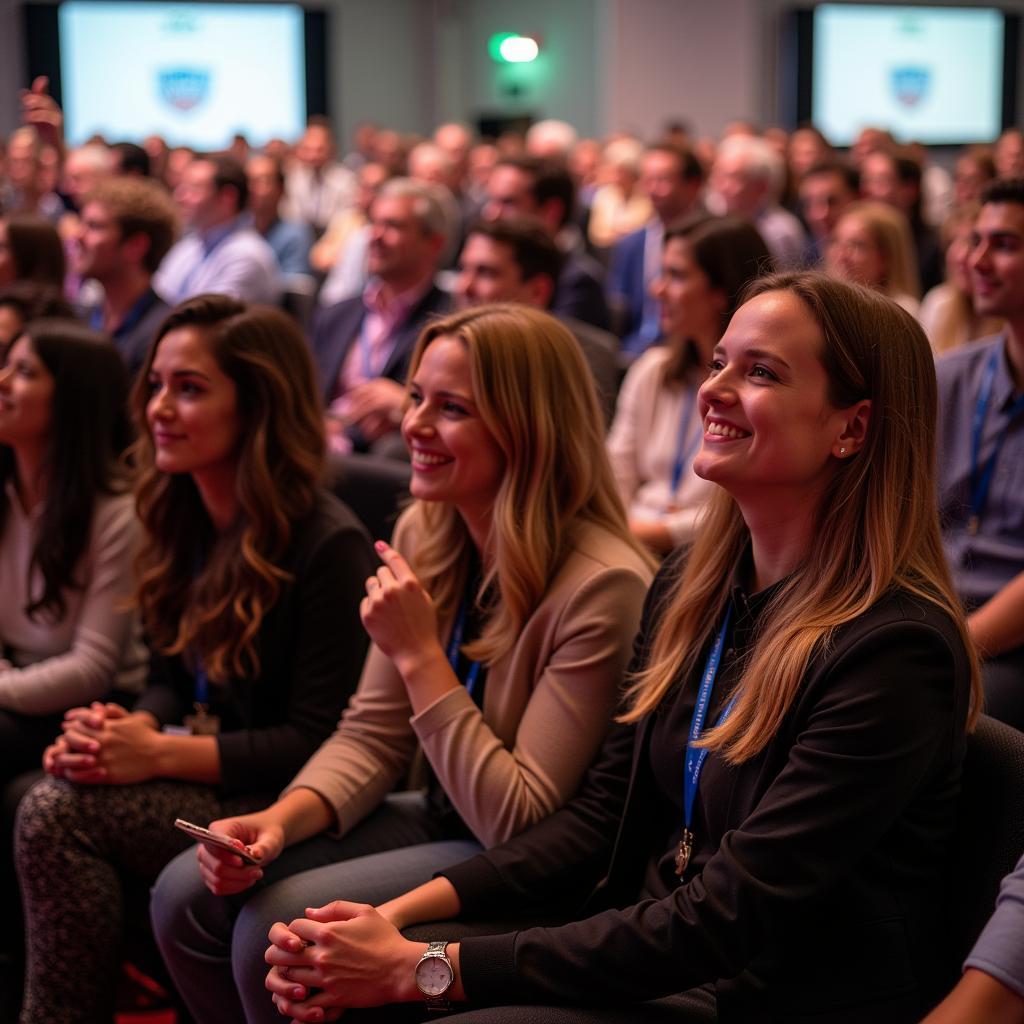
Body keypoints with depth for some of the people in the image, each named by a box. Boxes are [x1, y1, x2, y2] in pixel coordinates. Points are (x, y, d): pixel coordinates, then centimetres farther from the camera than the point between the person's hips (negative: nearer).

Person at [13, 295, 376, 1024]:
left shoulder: (327, 544, -16)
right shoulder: (187, 522, 9)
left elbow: (317, 741, -17)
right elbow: (175, 680, 14)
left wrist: (158, 753, -21)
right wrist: (128, 727, -9)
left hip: (277, 801, -7)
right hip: (198, 779, 7)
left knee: (59, 812, -23)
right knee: (44, 806, -21)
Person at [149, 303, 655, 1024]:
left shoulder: (602, 586, -24)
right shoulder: (425, 534, 0)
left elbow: (519, 823, -23)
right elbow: (372, 737, 4)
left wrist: (419, 655, -25)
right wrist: (280, 821, -15)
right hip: (440, 824, 8)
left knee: (276, 931, -22)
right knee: (188, 896, -5)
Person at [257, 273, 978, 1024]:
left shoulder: (897, 648, -21)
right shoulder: (690, 587, 4)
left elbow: (728, 919, -23)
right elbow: (605, 812, 7)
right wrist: (401, 912, -7)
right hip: (653, 947, 6)